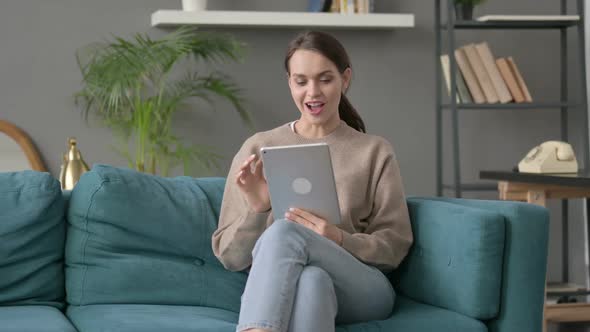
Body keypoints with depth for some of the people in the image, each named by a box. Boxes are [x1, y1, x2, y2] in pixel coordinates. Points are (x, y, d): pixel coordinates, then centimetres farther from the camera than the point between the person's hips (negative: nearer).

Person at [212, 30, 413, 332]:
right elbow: (229, 256, 11)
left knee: (285, 231, -34)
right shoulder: (258, 149, 13)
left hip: (359, 289, 0)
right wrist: (256, 210, -10)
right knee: (310, 280, -40)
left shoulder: (374, 152, 13)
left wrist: (338, 240, -13)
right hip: (275, 289, 1)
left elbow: (395, 247, 7)